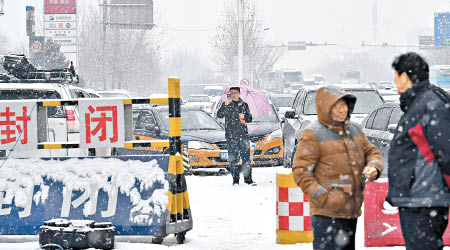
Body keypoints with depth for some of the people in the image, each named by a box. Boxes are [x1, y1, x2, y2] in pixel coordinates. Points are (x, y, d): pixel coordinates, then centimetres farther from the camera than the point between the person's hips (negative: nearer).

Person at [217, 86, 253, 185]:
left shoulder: (244, 105, 13)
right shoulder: (226, 104, 7)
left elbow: (249, 119, 16)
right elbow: (219, 115, -7)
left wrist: (244, 117, -6)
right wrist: (225, 105, -21)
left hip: (243, 134, 1)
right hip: (230, 135, -1)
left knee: (246, 157, -6)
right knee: (233, 158, -2)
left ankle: (248, 179, -4)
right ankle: (235, 180, 3)